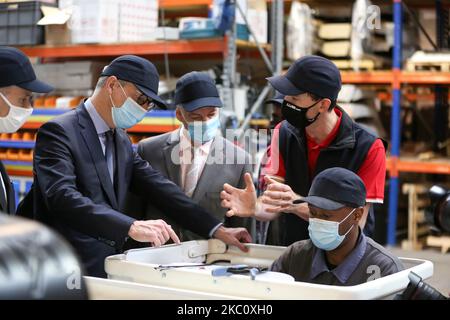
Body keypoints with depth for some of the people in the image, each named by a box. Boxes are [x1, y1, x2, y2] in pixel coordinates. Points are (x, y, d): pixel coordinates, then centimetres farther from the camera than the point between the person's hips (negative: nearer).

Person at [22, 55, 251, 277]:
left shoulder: (122, 141, 14)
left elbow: (158, 188, 8)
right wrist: (131, 227, -34)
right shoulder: (59, 131, -12)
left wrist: (216, 230, -1)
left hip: (110, 267, 7)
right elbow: (62, 198, -25)